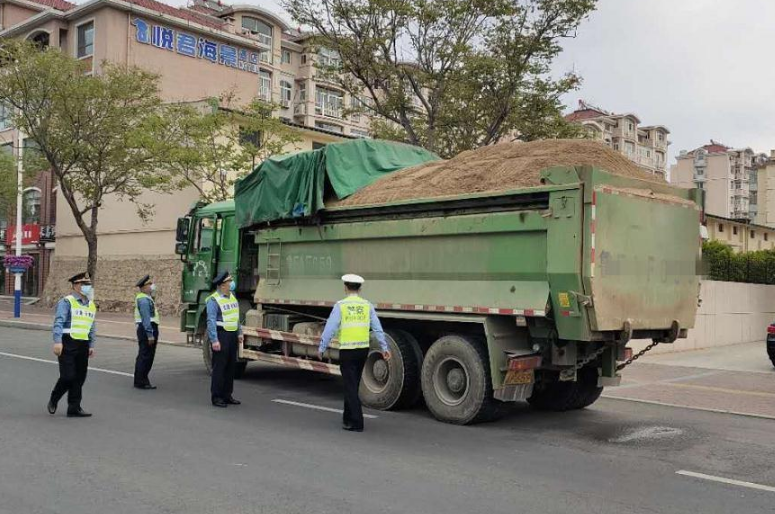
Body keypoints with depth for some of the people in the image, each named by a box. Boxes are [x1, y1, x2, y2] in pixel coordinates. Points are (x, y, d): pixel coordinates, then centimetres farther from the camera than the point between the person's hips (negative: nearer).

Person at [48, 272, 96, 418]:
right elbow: (58, 322, -13)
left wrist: (91, 345, 17)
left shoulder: (91, 305, 16)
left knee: (79, 378, 7)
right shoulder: (66, 302, -5)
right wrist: (57, 342, -22)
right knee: (68, 377, -8)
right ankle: (53, 400, 17)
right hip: (68, 344, -7)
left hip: (83, 346, 7)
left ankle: (74, 408, 14)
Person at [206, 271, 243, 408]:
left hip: (232, 335, 8)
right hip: (220, 335, -8)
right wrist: (214, 340, -22)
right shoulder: (213, 300, -13)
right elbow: (211, 321, -17)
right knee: (219, 367, -4)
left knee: (231, 366, 11)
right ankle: (216, 397, 3)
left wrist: (239, 333, 16)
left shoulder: (231, 297, 13)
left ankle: (227, 395, 20)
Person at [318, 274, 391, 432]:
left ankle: (356, 423, -2)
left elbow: (330, 328, -8)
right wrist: (384, 348, 8)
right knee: (353, 385, 19)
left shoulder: (340, 305, -6)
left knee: (350, 386, 1)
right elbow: (377, 328, 4)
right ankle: (348, 418, 30)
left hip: (347, 350, -4)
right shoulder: (367, 305, 4)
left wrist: (321, 348, -1)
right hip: (363, 349, 4)